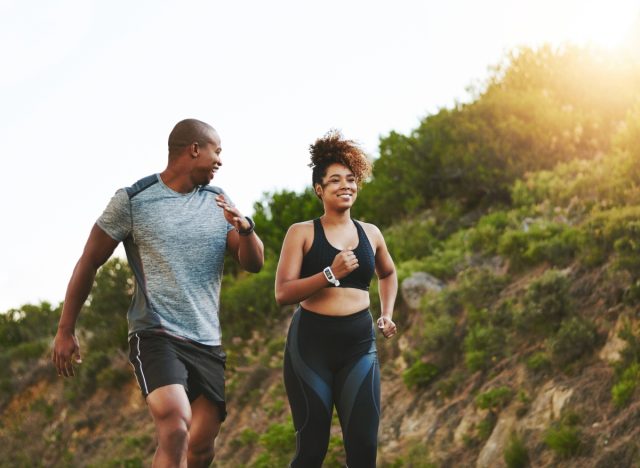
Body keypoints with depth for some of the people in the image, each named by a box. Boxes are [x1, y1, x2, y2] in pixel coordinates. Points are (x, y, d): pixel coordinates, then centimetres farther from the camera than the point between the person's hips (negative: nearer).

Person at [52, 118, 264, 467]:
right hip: (156, 337, -5)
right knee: (175, 428, -27)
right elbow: (89, 263, 3)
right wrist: (65, 330, 3)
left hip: (208, 344, 5)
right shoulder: (132, 201, -3)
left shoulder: (218, 202, 10)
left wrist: (245, 228, -15)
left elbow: (254, 264, 7)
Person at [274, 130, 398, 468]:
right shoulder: (302, 233, -2)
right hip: (311, 342, -3)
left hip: (359, 345, 3)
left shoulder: (370, 234, 10)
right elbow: (282, 294, -12)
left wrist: (387, 315, 18)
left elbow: (388, 274, 32)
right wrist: (331, 274, -20)